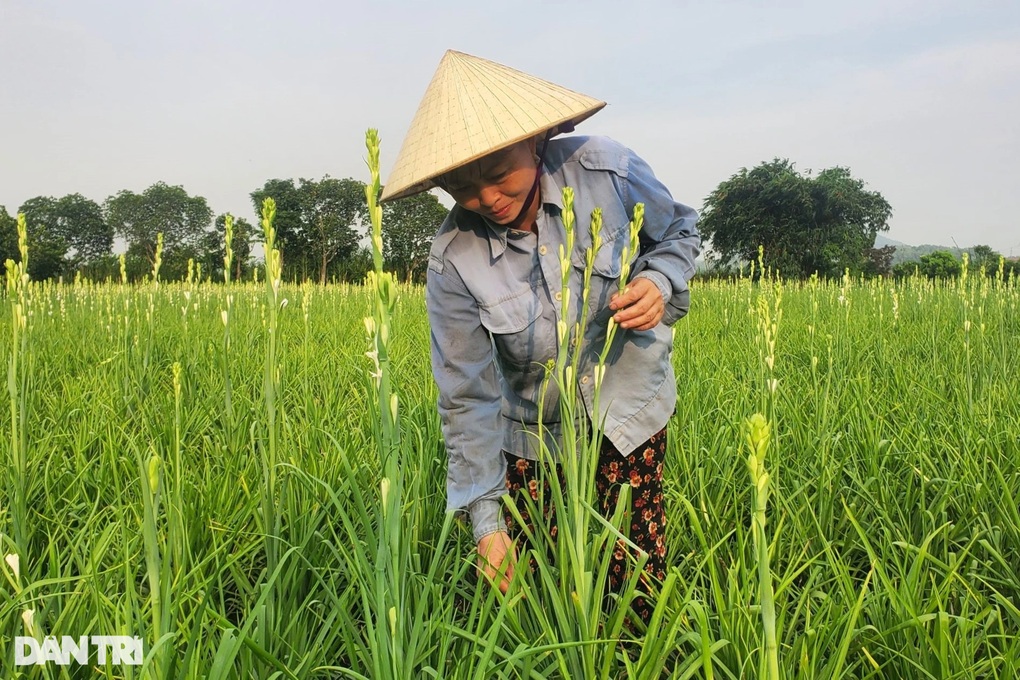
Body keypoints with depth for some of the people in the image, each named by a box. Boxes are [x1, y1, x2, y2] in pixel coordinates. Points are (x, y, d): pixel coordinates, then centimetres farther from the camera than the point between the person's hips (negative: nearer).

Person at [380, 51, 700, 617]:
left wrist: (659, 283, -22)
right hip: (531, 431, 0)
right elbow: (469, 397, -16)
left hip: (628, 406, 0)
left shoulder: (606, 171, -20)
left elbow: (679, 230, 2)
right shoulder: (454, 260, -20)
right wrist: (486, 520, -18)